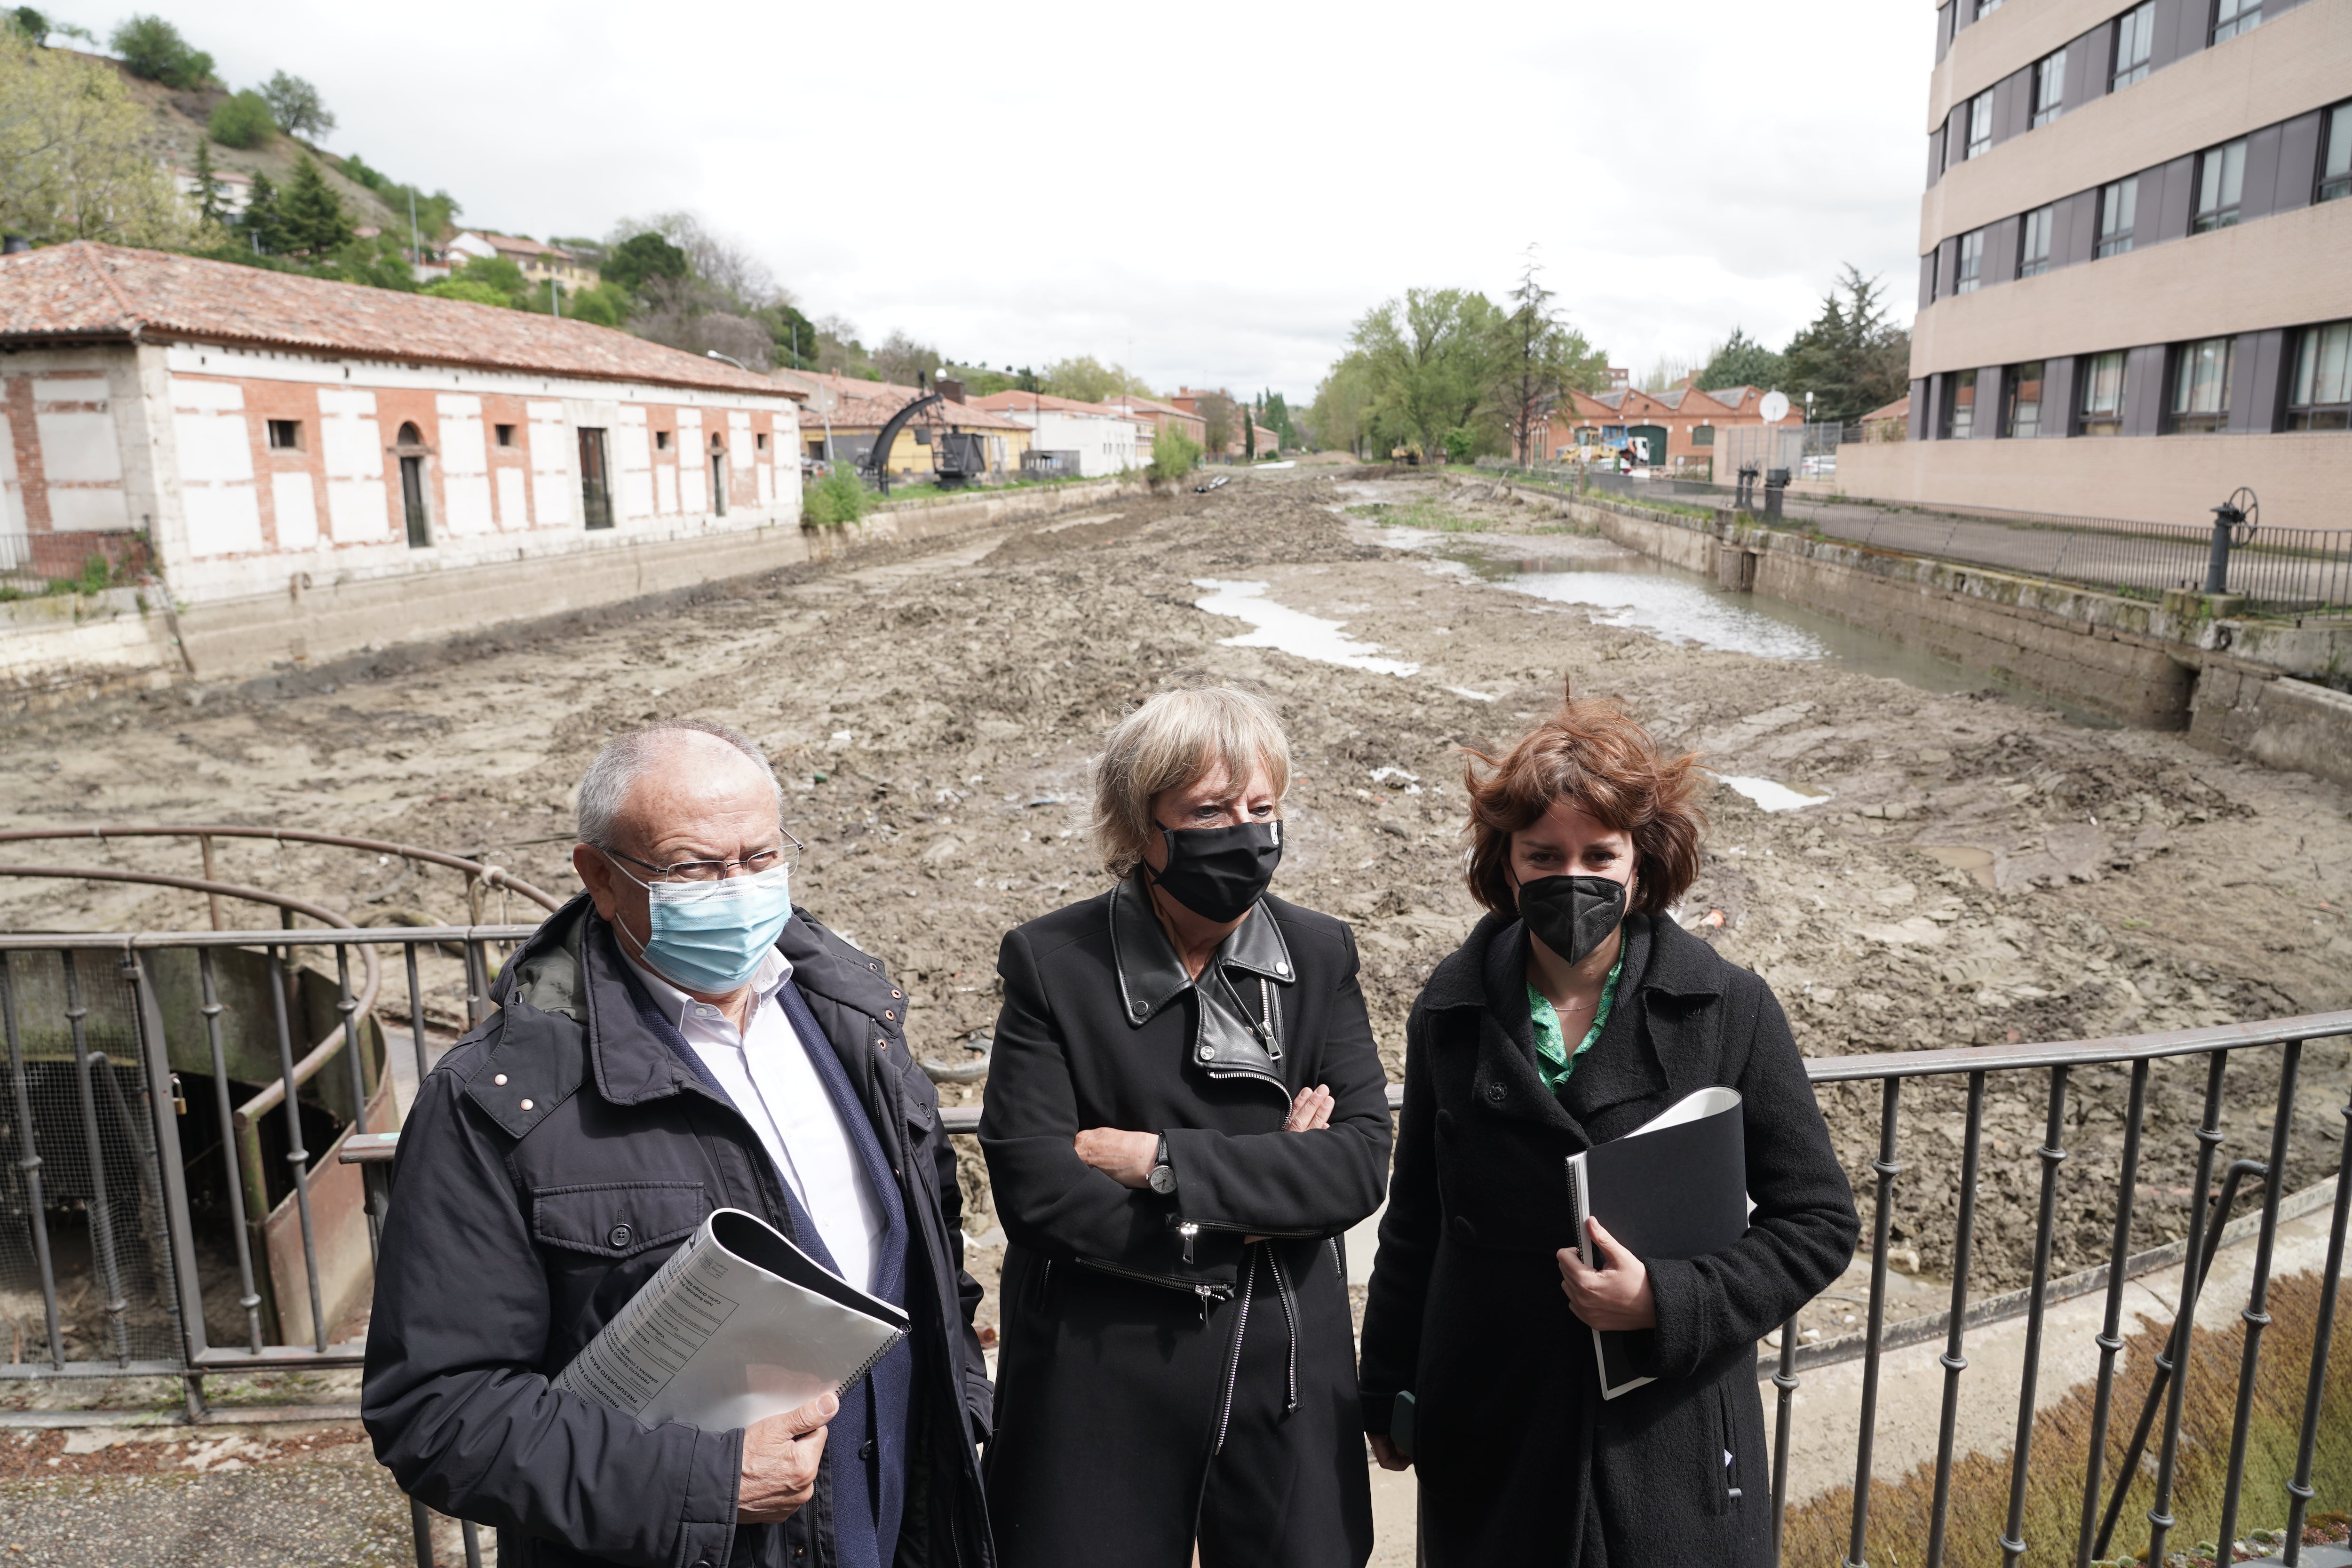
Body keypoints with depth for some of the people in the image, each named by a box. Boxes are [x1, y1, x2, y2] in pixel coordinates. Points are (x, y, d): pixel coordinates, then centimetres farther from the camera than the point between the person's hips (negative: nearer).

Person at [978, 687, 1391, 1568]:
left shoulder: (1321, 956, 0)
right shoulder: (1053, 963, -9)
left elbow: (1362, 1160, -10)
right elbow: (1034, 1189, -18)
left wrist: (1161, 1161, -18)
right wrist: (1263, 1186, -14)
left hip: (1287, 1369, 3)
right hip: (1102, 1383, -2)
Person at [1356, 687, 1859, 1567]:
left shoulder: (1730, 1011, -10)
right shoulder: (1451, 1011, -4)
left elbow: (1818, 1220, -4)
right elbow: (1417, 1217, 6)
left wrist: (1669, 1301, -18)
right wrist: (1388, 1390, 11)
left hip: (1670, 1438, -1)